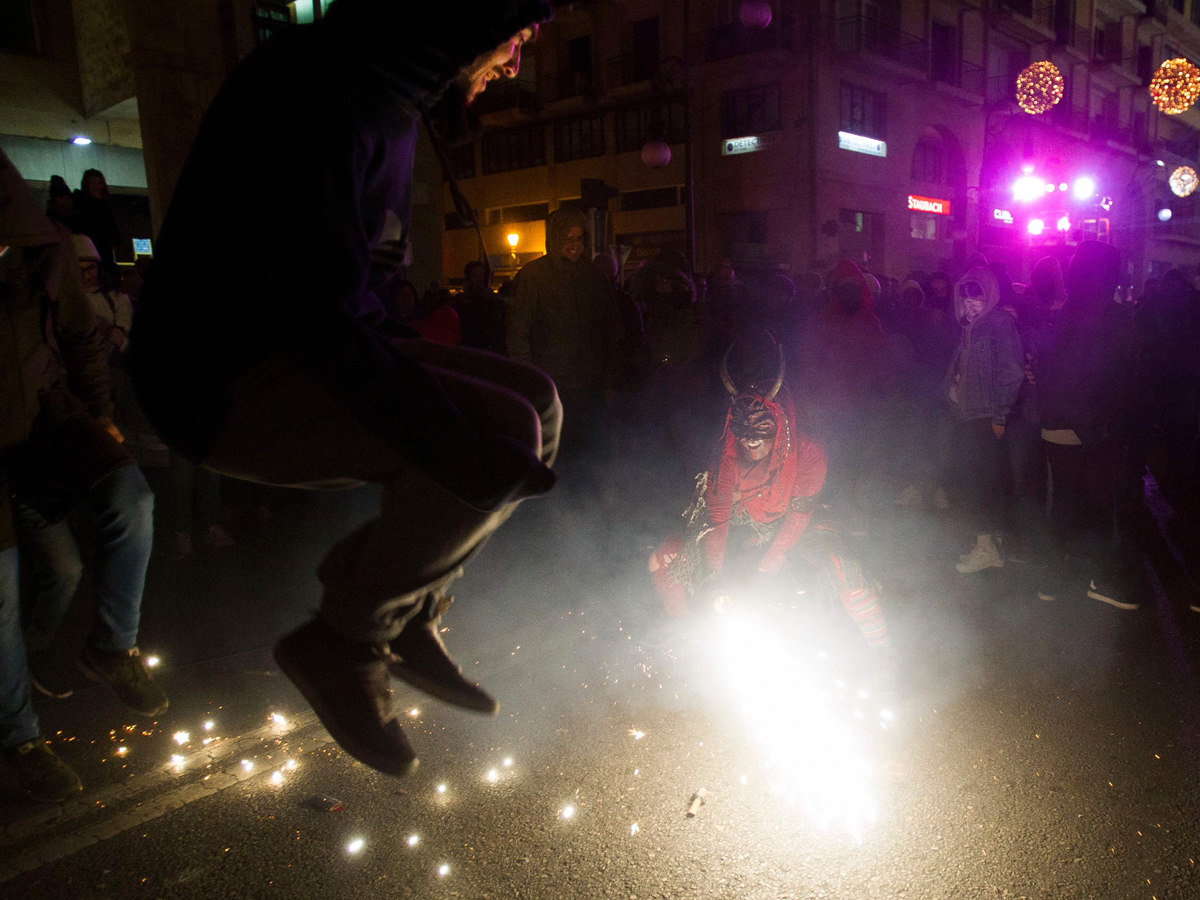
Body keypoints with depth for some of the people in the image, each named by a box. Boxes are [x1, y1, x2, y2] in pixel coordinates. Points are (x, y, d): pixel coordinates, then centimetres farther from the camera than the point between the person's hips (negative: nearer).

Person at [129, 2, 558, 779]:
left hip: (307, 360, 10)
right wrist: (465, 449, -33)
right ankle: (345, 640, -5)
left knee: (535, 402, 1)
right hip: (225, 385, -10)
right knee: (505, 430, -27)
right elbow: (313, 317, -29)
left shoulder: (389, 103, 14)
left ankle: (409, 621, 8)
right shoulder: (322, 94, -19)